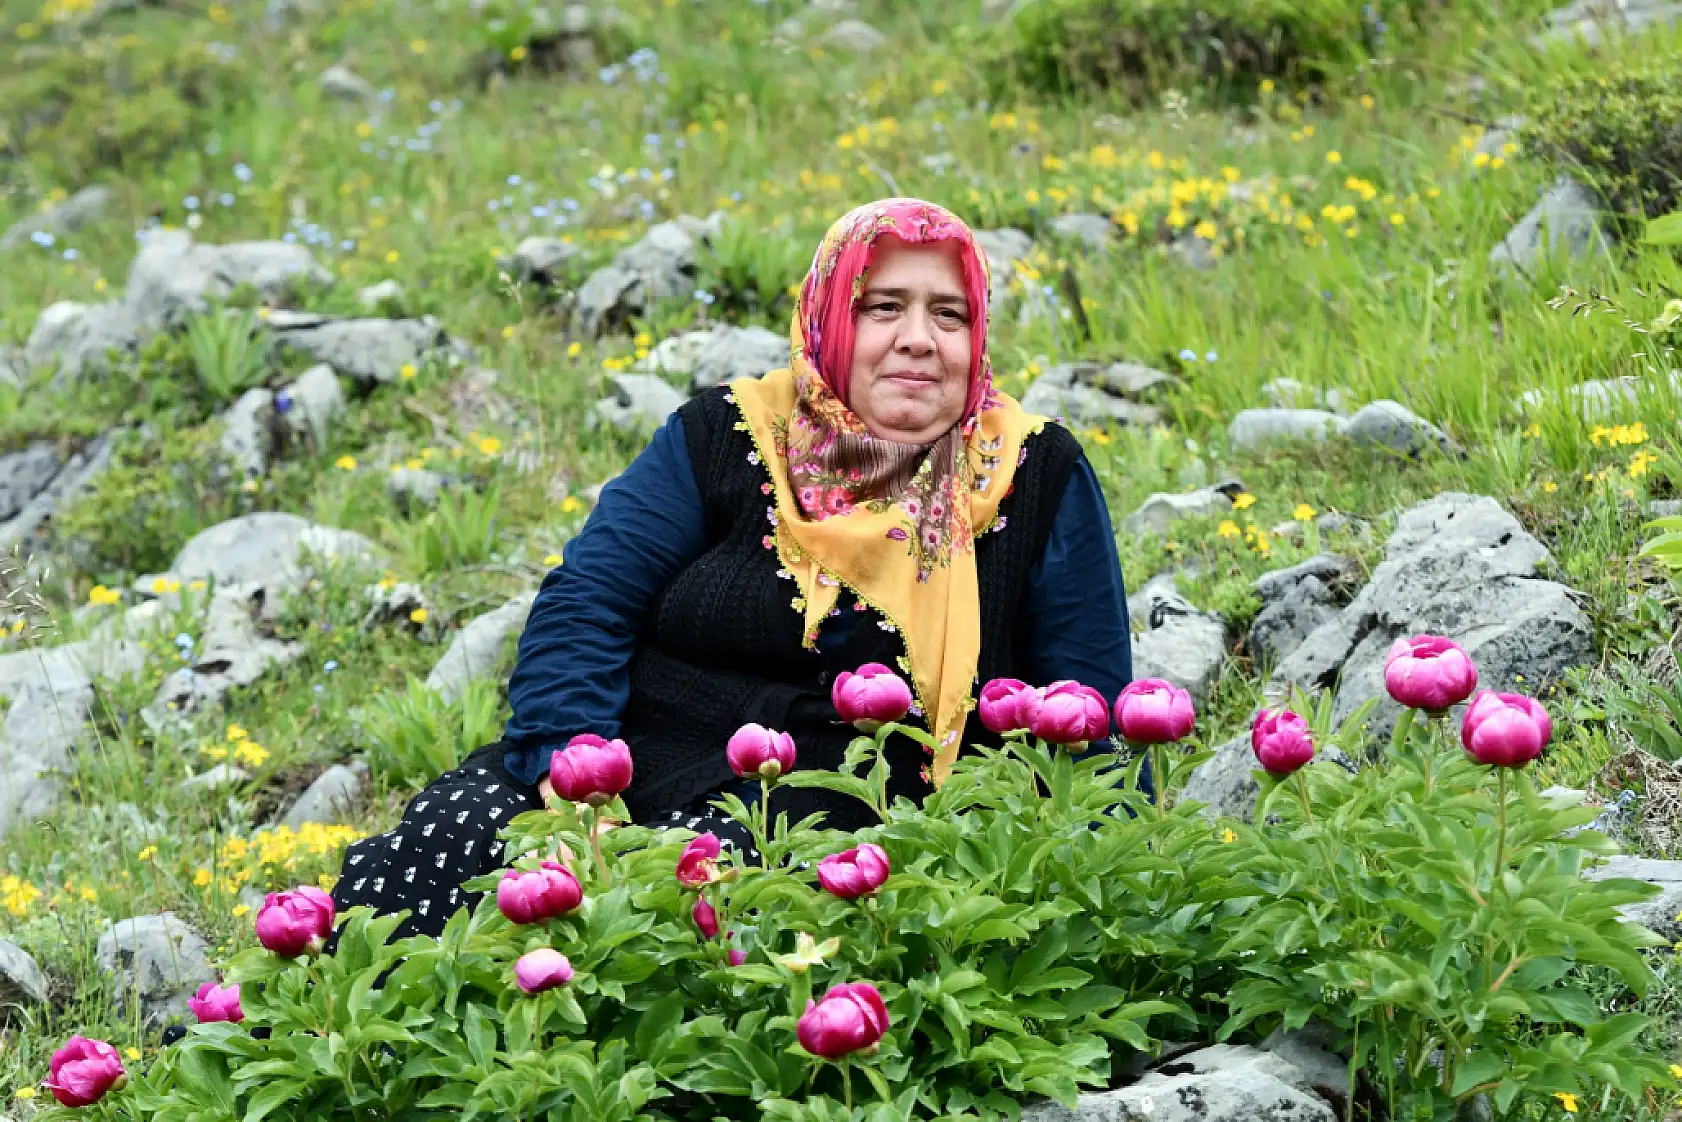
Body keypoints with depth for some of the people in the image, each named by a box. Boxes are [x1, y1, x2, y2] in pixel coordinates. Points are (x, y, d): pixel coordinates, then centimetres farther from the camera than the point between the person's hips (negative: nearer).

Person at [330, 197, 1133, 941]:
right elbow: (585, 603, 0)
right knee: (443, 834, -25)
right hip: (645, 765, 2)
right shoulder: (724, 436, 7)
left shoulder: (1040, 481, 5)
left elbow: (1089, 721, 7)